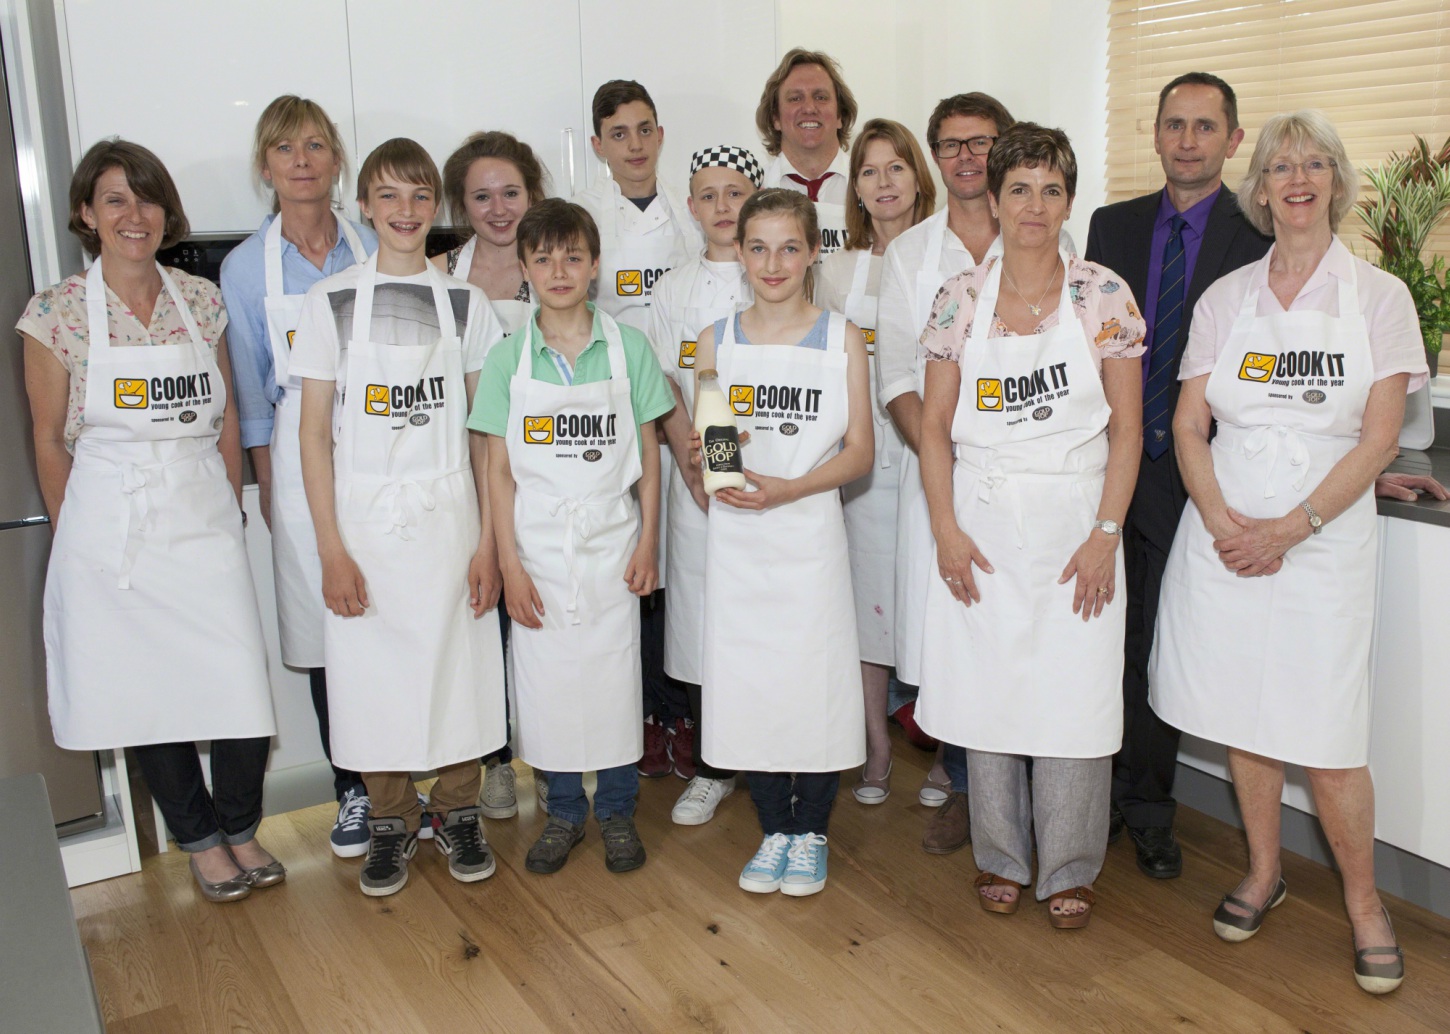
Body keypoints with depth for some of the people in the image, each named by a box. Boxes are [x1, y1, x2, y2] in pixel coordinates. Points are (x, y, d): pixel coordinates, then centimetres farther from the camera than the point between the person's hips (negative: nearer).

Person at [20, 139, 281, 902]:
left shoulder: (201, 301, 4)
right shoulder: (57, 314, -5)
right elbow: (50, 442, 1)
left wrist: (229, 512, 11)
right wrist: (77, 539, 5)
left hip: (205, 522, 2)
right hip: (114, 535, -2)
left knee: (241, 689, 0)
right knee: (147, 695, 7)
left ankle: (241, 829, 25)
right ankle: (200, 840, 28)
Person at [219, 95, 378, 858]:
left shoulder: (375, 250, 6)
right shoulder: (246, 267, 3)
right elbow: (252, 389, 6)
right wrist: (266, 485, 4)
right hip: (301, 461, 0)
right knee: (325, 633, 4)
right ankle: (352, 792, 20)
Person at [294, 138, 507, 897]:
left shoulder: (464, 303, 3)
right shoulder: (331, 301, 0)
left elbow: (485, 431, 3)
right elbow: (315, 432, -2)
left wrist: (489, 539, -3)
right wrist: (331, 548, -8)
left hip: (448, 515, 1)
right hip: (365, 519, 0)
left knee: (457, 662, 6)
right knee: (372, 669, 5)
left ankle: (457, 811, 26)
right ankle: (391, 821, 25)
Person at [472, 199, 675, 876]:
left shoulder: (628, 348, 0)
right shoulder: (508, 357, 0)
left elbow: (647, 453, 3)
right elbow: (499, 468, -1)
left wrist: (647, 541, -2)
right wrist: (509, 562, -6)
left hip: (610, 544, 0)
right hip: (538, 546, 1)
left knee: (614, 675, 6)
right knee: (544, 679, 7)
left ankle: (617, 811, 25)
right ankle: (563, 812, 27)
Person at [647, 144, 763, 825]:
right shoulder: (674, 289, 10)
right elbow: (667, 390, 7)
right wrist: (695, 467, -7)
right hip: (696, 478, 2)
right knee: (699, 616, 4)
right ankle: (710, 770, 18)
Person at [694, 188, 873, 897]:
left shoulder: (841, 338, 1)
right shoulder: (716, 341, 7)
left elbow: (858, 452, -3)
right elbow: (701, 442, 11)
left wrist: (786, 489, -17)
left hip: (809, 531, -2)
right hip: (736, 538, 2)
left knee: (815, 679, 1)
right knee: (746, 679, 5)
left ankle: (812, 832, 22)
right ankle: (774, 829, 25)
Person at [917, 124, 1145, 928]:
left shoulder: (1104, 296, -1)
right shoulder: (961, 297, 3)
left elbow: (1126, 428, -1)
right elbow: (935, 425, 3)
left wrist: (1106, 535, -8)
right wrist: (946, 529, -5)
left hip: (1073, 522, -1)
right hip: (981, 522, 2)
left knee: (1073, 696, 2)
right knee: (983, 692, 7)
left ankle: (1068, 870, 21)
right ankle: (1001, 859, 26)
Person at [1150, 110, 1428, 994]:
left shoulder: (1378, 295, 2)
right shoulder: (1226, 297, 8)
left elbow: (1379, 436, -5)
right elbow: (1188, 424, 4)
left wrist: (1290, 527, -14)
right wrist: (1222, 520, -11)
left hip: (1324, 533, -2)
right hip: (1225, 530, 2)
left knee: (1327, 737, -3)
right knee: (1244, 712, 9)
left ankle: (1364, 900, 19)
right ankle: (1265, 872, 30)